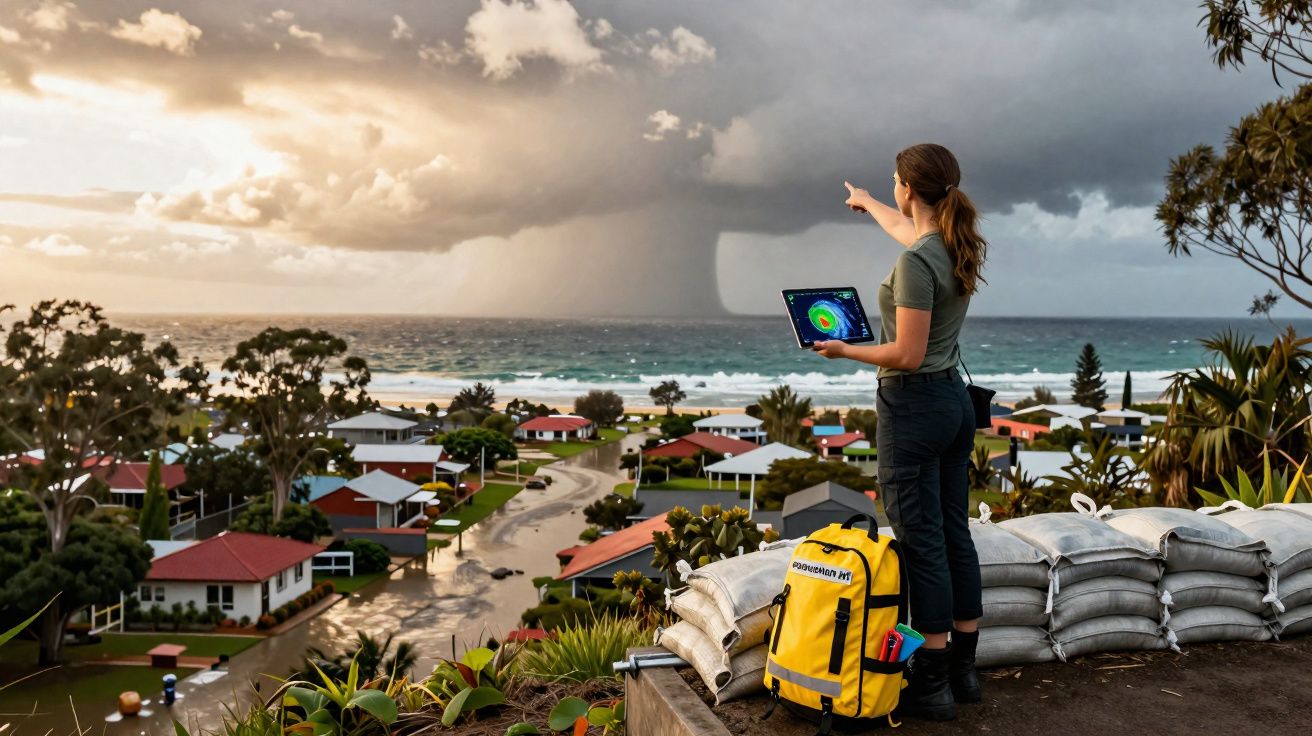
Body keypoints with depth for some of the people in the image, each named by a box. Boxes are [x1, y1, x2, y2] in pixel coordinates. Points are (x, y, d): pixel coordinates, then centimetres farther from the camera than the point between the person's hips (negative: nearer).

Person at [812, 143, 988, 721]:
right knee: (956, 535, 13)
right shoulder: (958, 245, 7)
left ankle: (933, 685, 8)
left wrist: (844, 350, -7)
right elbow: (905, 226, 30)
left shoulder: (916, 261, -20)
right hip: (956, 402, 9)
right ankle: (963, 670, 25)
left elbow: (908, 355, -22)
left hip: (913, 406, -9)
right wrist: (866, 203, 47)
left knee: (923, 545, -2)